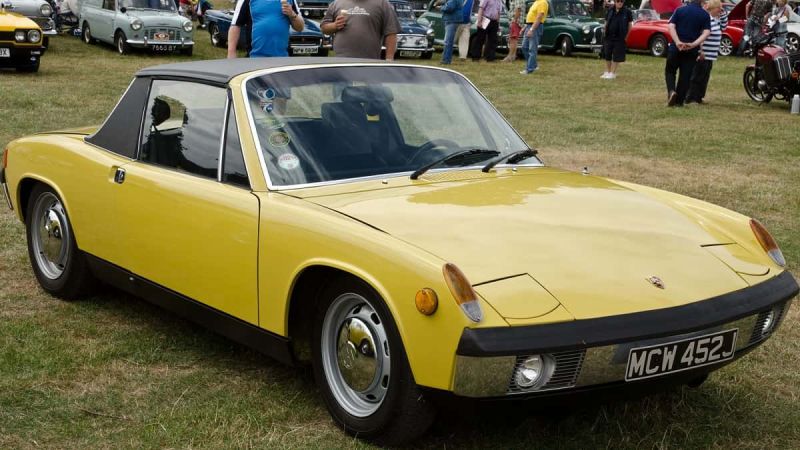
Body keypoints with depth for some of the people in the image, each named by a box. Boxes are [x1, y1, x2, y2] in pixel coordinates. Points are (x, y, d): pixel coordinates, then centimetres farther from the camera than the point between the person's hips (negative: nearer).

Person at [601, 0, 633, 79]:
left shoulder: (627, 12, -6)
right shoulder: (610, 11, 3)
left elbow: (630, 24, 1)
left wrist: (626, 36, -1)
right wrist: (605, 33, 7)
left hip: (619, 38, -4)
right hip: (609, 37, 4)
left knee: (616, 56, 1)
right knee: (607, 55, 11)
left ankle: (613, 73, 9)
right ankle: (607, 72, 24)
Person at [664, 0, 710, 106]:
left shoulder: (679, 10, 3)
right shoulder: (705, 15, 2)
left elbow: (671, 27, -9)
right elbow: (706, 33, -10)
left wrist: (678, 42, -19)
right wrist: (693, 44, -19)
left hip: (676, 47, 0)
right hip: (692, 50, 0)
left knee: (670, 71, 14)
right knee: (685, 76, 7)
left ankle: (671, 91, -11)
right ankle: (679, 101, 6)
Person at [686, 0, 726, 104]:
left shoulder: (715, 19, 13)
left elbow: (723, 26, 28)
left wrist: (723, 14, 14)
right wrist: (699, 51, -25)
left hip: (710, 55, 10)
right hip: (702, 55, -10)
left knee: (704, 77, 14)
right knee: (697, 77, -4)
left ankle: (698, 97, 21)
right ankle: (690, 98, 1)